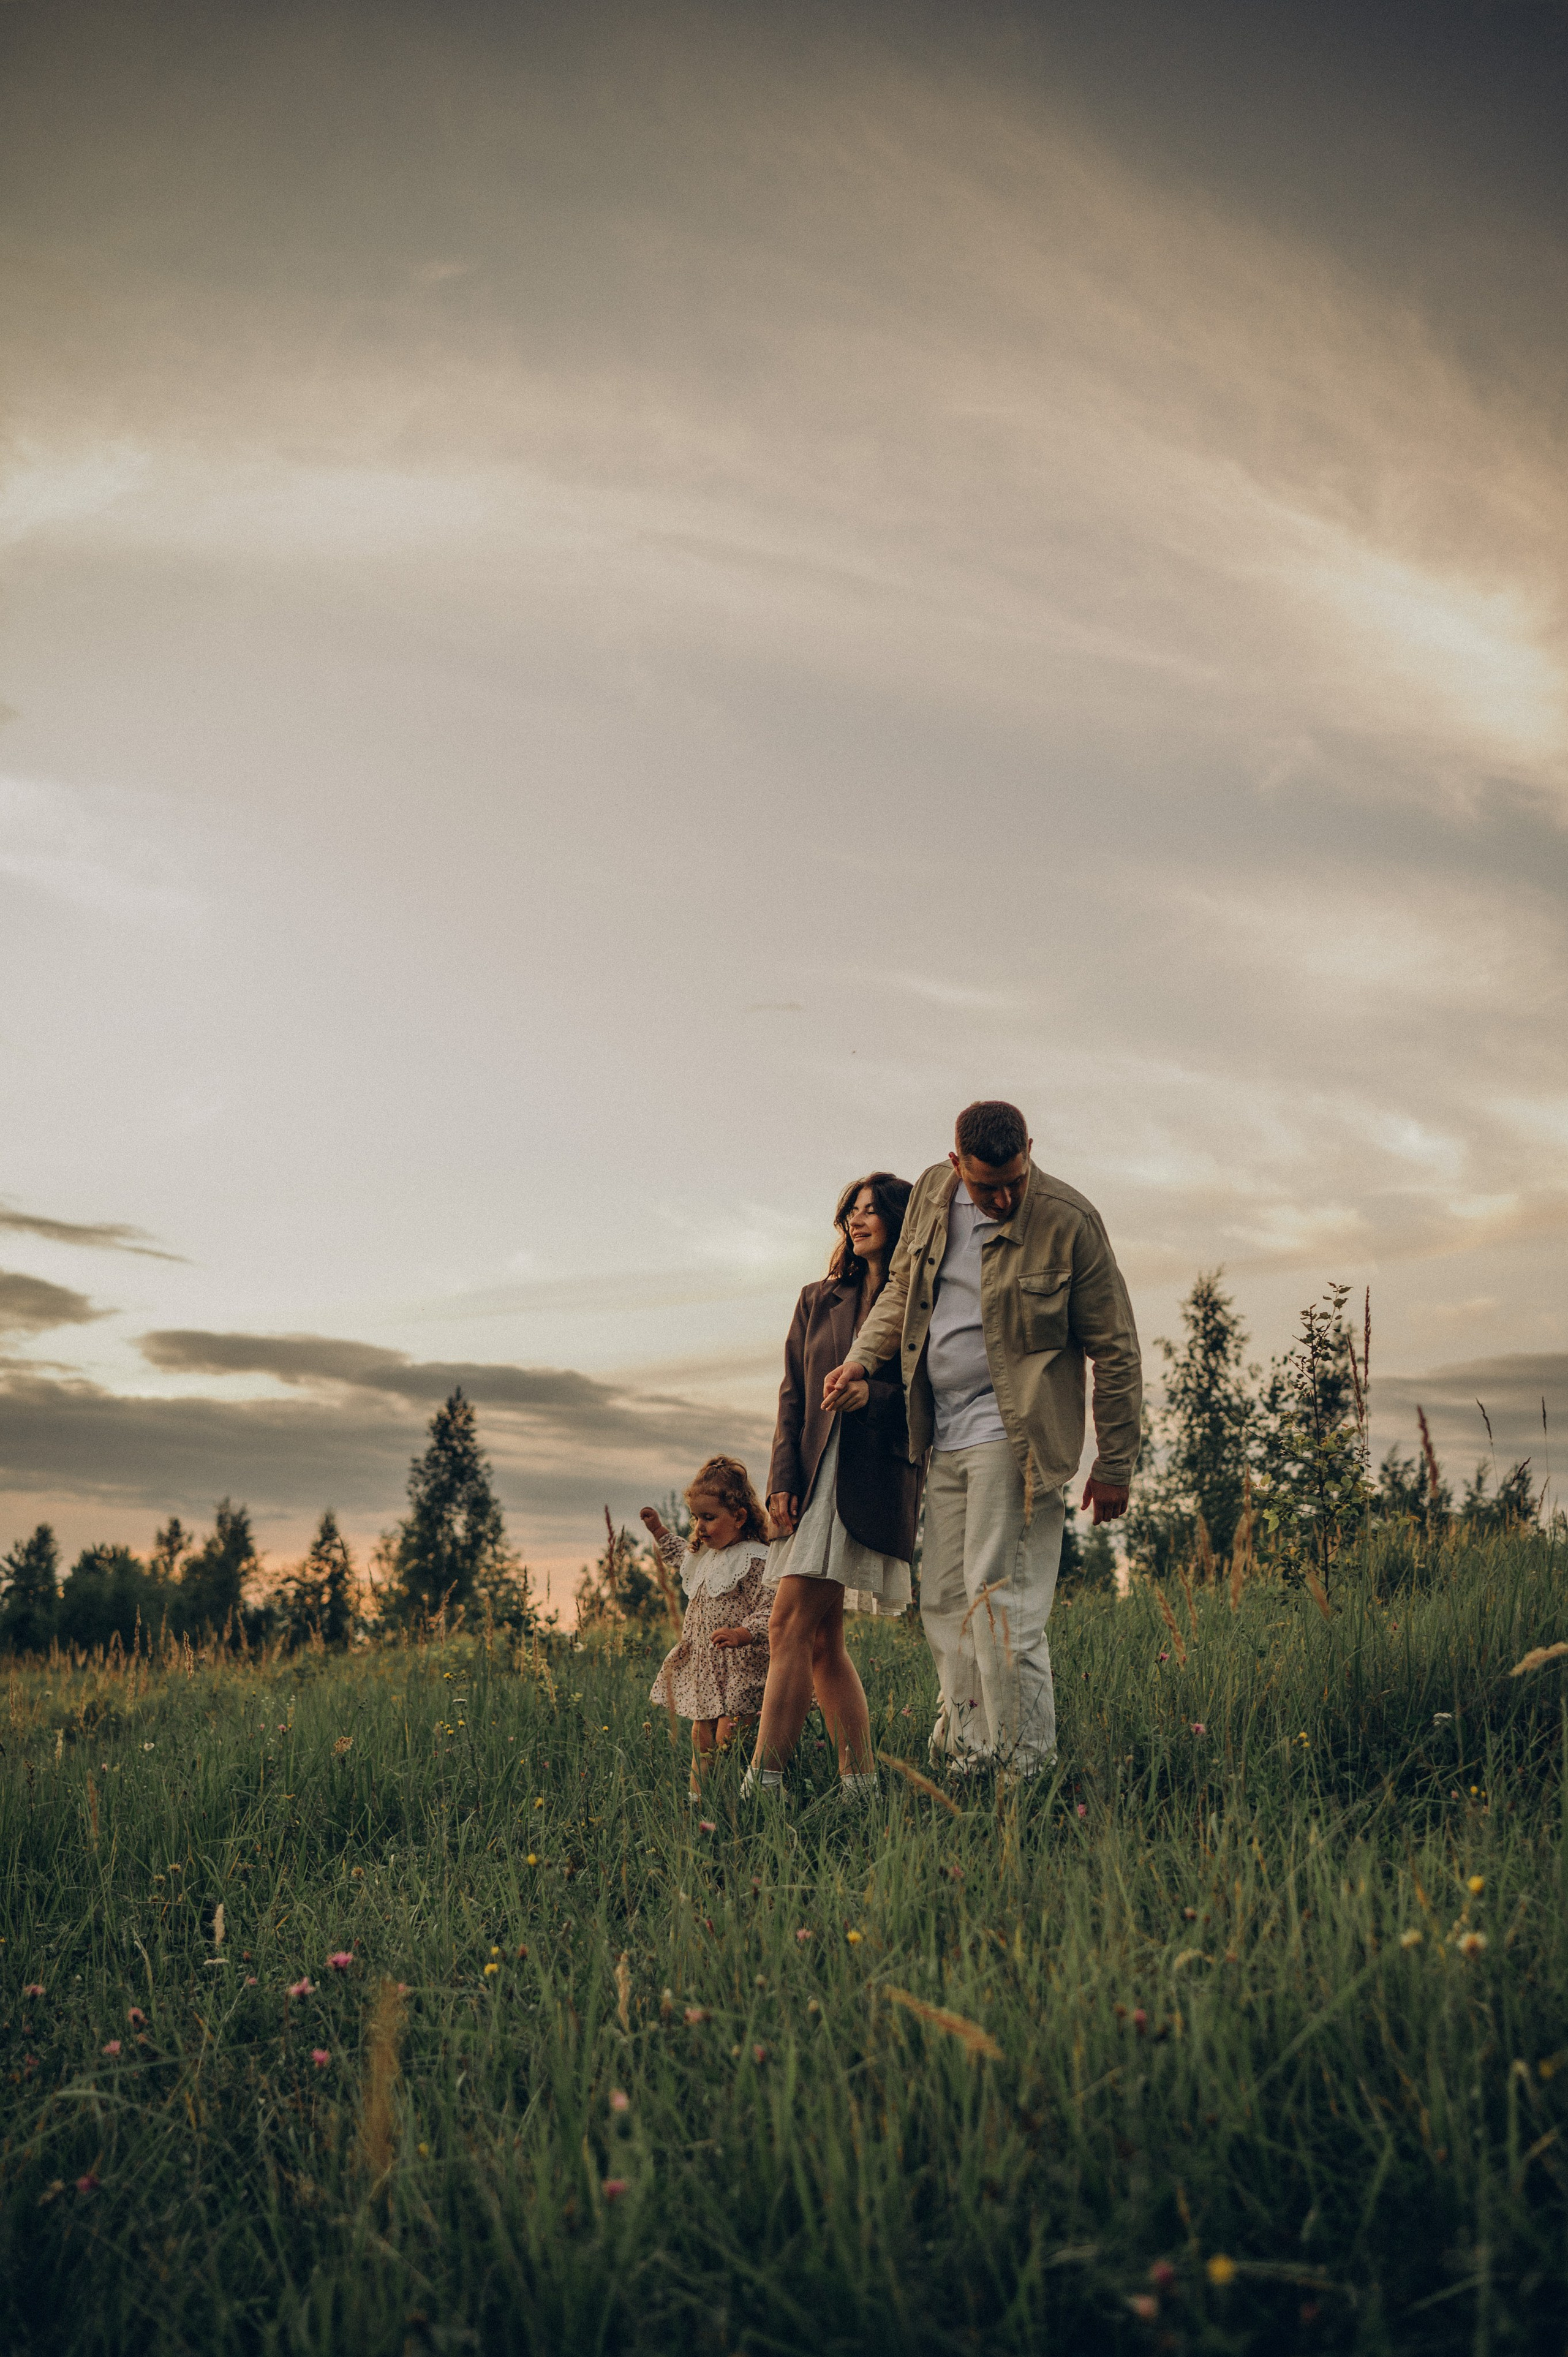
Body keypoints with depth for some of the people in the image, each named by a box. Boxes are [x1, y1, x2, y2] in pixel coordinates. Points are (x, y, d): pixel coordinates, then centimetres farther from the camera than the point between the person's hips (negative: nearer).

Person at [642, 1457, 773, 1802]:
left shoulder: (755, 1561, -17)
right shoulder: (708, 1554, 12)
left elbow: (770, 1611, -24)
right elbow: (683, 1564, 37)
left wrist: (742, 1634, -39)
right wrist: (661, 1531, 34)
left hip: (738, 1670, -9)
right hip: (703, 1669, 9)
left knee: (726, 1739, -12)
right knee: (701, 1737, 13)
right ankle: (697, 1796, 21)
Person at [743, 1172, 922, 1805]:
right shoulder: (818, 1300, 18)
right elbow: (792, 1396, 13)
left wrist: (876, 1394, -22)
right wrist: (784, 1479, 2)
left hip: (874, 1476, -6)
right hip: (815, 1474, 6)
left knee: (790, 1625, -13)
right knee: (822, 1640, 6)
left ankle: (764, 1779, -12)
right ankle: (860, 1780, 13)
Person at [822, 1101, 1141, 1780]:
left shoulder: (1069, 1220, -12)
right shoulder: (932, 1194, 4)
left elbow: (1116, 1351, -6)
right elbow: (901, 1287, 21)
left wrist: (1115, 1466, -4)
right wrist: (862, 1357, 4)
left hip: (1015, 1434, -6)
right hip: (946, 1435, 6)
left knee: (997, 1597, -11)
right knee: (943, 1600, 9)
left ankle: (1024, 1763, -1)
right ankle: (965, 1755, 20)